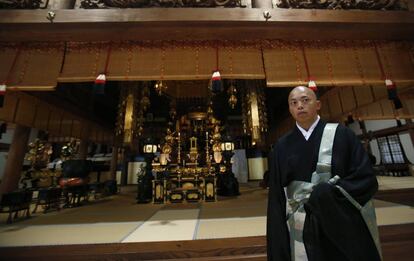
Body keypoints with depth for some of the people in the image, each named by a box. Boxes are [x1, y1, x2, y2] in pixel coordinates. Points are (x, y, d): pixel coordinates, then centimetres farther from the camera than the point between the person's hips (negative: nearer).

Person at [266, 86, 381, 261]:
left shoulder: (341, 134, -4)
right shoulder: (282, 147, -2)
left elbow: (366, 179, -6)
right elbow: (277, 197, -1)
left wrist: (325, 194, -17)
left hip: (343, 229, 0)